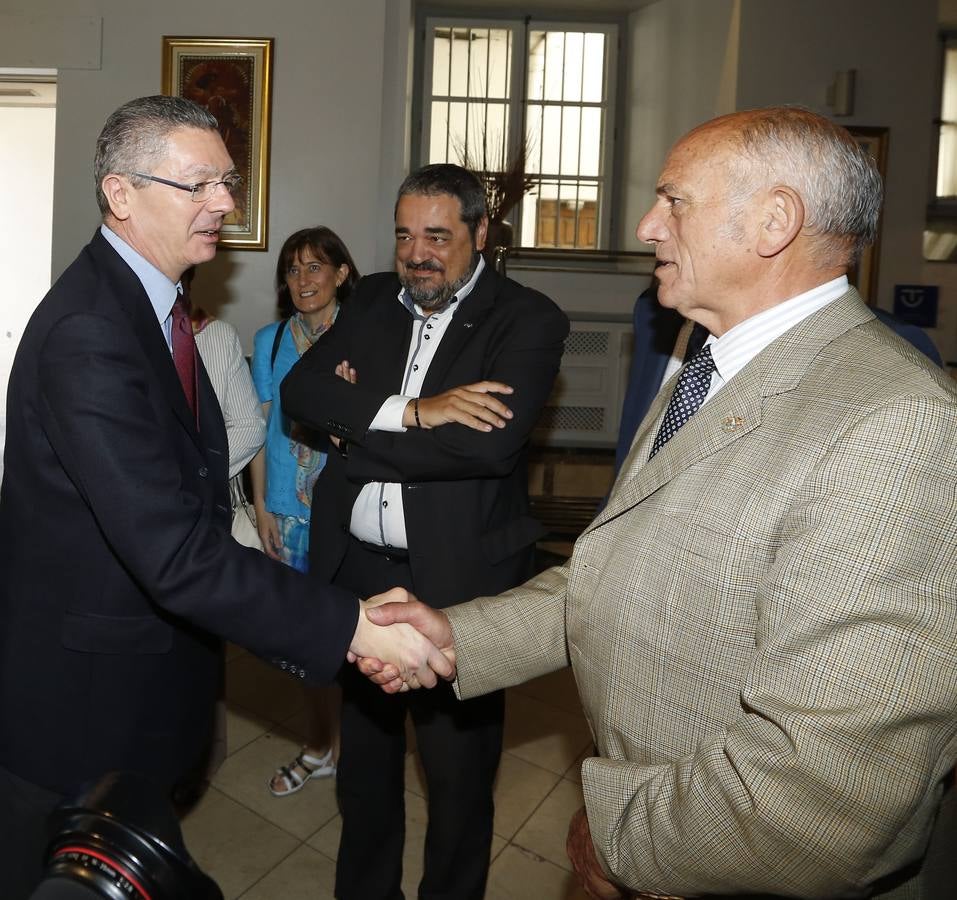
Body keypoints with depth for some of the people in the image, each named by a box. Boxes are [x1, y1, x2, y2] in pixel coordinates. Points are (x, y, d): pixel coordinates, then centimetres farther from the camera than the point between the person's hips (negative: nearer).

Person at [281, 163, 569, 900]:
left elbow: (493, 442, -26)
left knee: (459, 776, 15)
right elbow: (301, 390, -6)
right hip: (358, 569, 5)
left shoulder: (528, 320, -10)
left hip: (459, 583, -4)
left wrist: (357, 426, -15)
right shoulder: (374, 299, 7)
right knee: (365, 760, 24)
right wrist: (410, 413, -21)